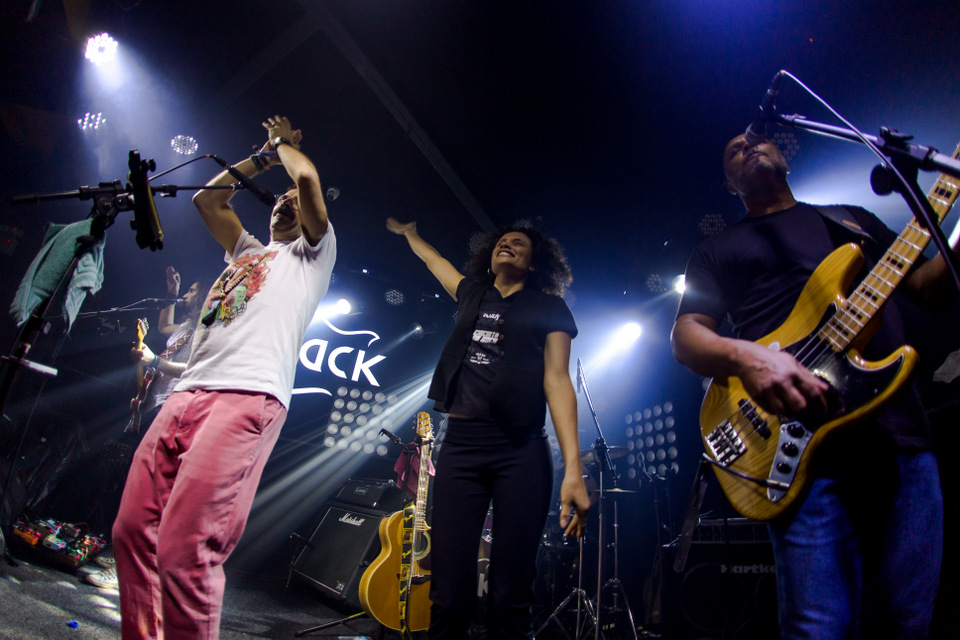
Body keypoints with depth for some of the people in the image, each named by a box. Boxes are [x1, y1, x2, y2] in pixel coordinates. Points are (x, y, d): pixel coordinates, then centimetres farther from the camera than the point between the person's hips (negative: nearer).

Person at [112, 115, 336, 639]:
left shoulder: (312, 252, 16)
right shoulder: (247, 251, 35)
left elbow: (308, 178, 3)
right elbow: (207, 198, 38)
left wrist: (285, 143, 23)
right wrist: (264, 154, 40)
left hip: (248, 396, -7)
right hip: (187, 393, 8)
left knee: (185, 547, -19)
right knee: (132, 532, 1)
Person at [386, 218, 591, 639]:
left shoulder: (549, 309, 10)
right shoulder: (473, 294, 21)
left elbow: (557, 380, -2)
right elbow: (433, 259, 41)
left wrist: (573, 469, -12)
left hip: (521, 450, -3)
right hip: (459, 445, 3)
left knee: (510, 598, -5)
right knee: (449, 595, -3)